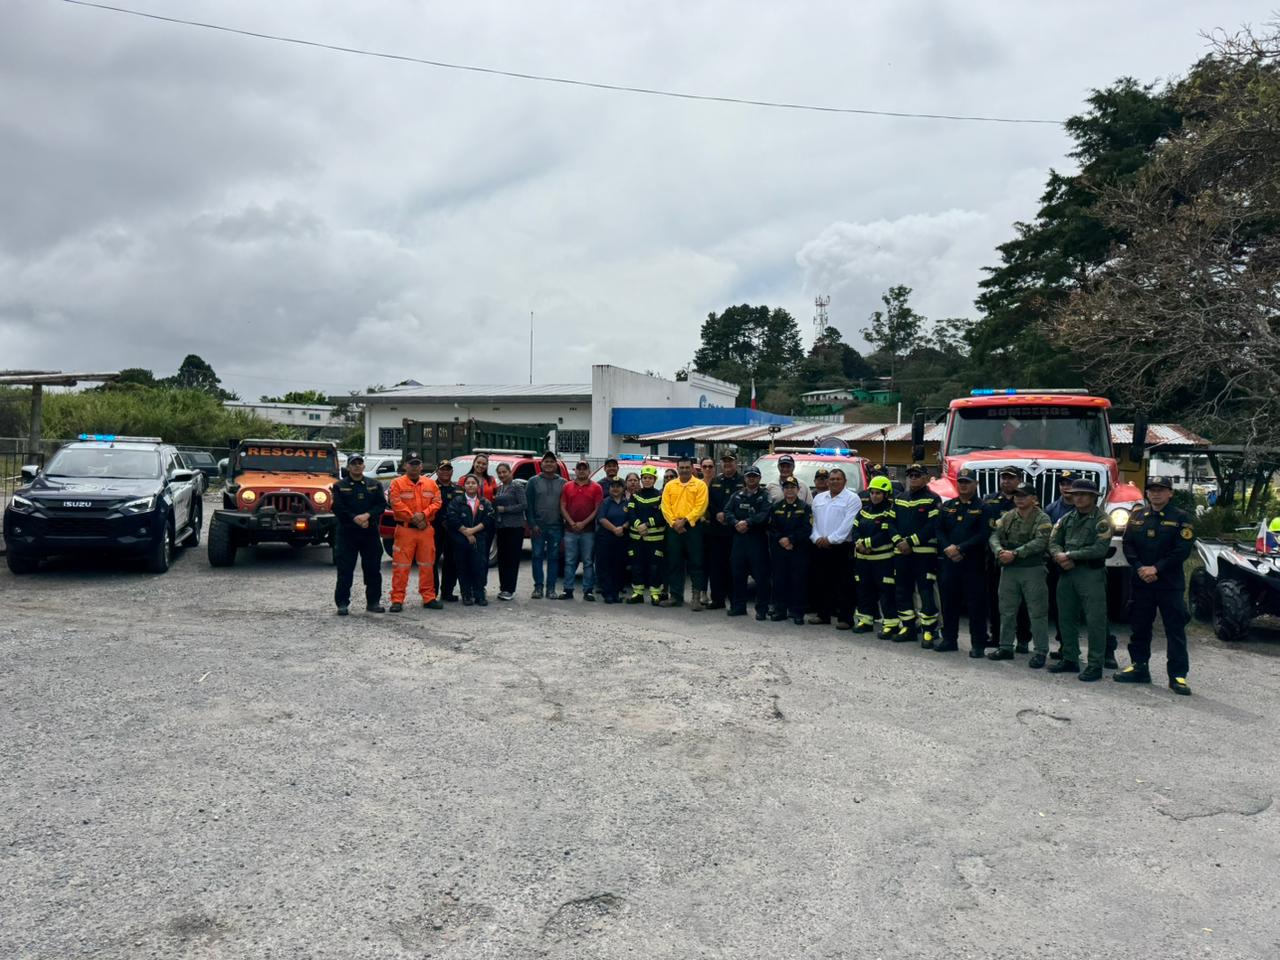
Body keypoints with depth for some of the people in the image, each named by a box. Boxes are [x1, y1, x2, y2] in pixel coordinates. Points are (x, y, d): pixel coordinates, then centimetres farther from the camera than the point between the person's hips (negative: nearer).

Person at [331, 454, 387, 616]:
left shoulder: (375, 485, 11)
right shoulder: (339, 486, 5)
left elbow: (381, 505, 0)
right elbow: (338, 508, -6)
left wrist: (367, 516, -17)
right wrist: (356, 520, -16)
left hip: (370, 533, 2)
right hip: (347, 533, -2)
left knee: (373, 569, 6)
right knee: (345, 570, -1)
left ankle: (373, 602, 15)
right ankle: (342, 603, 5)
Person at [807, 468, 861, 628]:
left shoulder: (852, 498, -5)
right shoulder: (818, 498, 14)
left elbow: (847, 524, -14)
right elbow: (813, 520, 11)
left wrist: (830, 539, -16)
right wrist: (817, 538, -5)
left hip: (841, 548, -6)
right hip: (820, 547, 6)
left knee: (844, 585, -3)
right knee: (821, 582, 12)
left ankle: (845, 618, 2)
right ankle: (823, 614, 23)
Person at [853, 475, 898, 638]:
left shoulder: (890, 512, -8)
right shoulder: (864, 510, 13)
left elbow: (886, 535, -17)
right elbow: (855, 530, 8)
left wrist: (867, 543, -18)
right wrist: (859, 543, -11)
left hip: (883, 558, -7)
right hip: (862, 558, 7)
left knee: (887, 591, -5)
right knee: (864, 589, 12)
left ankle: (890, 624, -1)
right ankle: (865, 620, 23)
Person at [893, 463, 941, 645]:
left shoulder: (933, 500, -2)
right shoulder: (899, 499, 16)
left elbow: (933, 526, -12)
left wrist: (911, 542, -16)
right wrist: (898, 542, -6)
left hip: (924, 553, -6)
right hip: (901, 552, 6)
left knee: (926, 591, -6)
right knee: (903, 590, 10)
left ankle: (928, 630, -2)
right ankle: (907, 627, 20)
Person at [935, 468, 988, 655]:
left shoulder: (982, 508, -1)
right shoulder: (947, 506, 14)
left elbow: (984, 534, -11)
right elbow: (939, 530, 10)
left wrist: (960, 548, -15)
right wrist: (948, 548, -8)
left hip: (973, 563, -4)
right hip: (949, 562, 5)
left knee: (975, 604, -1)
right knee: (949, 602, 10)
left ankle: (978, 644, 6)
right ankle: (949, 639, 20)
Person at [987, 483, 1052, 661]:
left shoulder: (1042, 518, -5)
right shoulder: (1007, 517, 11)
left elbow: (1040, 543, -18)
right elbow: (995, 536, 3)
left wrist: (1015, 553, -23)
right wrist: (999, 551, -18)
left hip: (1033, 569, -5)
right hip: (1008, 569, 5)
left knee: (1037, 612, -1)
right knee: (1007, 610, 11)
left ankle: (1041, 651, 6)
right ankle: (1005, 647, 20)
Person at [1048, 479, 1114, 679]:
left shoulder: (1101, 520, -5)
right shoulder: (1067, 518, 14)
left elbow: (1100, 549, -16)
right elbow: (1053, 541, 9)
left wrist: (1070, 555, -14)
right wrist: (1059, 556, -12)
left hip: (1091, 573, -6)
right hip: (1067, 573, 6)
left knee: (1095, 621, -5)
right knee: (1067, 618, 12)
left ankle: (1095, 665, 0)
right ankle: (1070, 659, 23)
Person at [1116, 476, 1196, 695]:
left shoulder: (1181, 518, -2)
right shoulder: (1137, 515, 10)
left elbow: (1182, 550, -10)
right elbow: (1128, 545, 5)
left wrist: (1156, 568, -15)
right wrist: (1140, 568, -9)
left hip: (1170, 584, -4)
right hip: (1141, 581, 4)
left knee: (1175, 629, -2)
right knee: (1139, 626, 11)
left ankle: (1178, 675, 3)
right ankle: (1139, 667, 22)